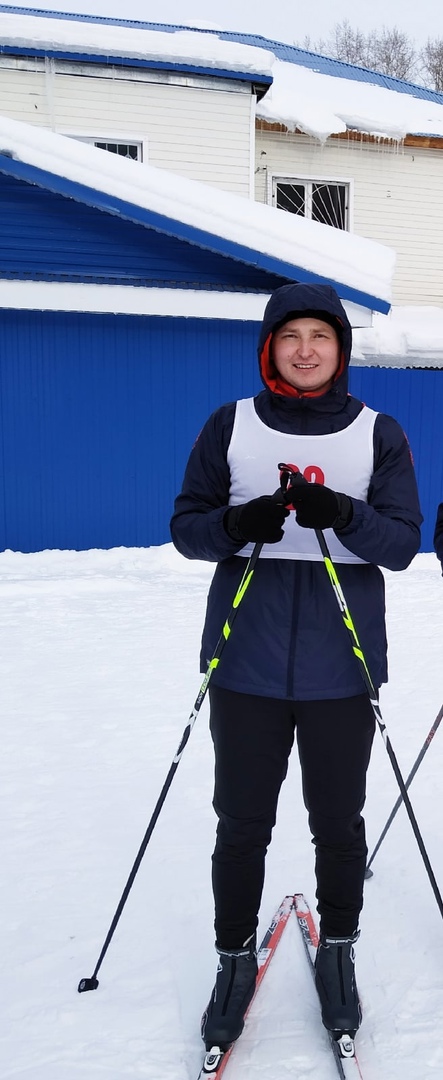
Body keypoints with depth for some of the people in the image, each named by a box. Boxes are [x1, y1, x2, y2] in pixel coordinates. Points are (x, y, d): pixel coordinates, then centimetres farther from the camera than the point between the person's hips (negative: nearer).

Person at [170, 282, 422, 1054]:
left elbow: (404, 543, -3)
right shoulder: (229, 426, 3)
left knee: (338, 823, 12)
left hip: (342, 670, 0)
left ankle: (337, 953, 33)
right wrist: (237, 525, -19)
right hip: (247, 667, 0)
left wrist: (344, 517, -22)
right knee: (241, 824, 9)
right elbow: (186, 527, 2)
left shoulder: (379, 434, 2)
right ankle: (235, 960, 28)